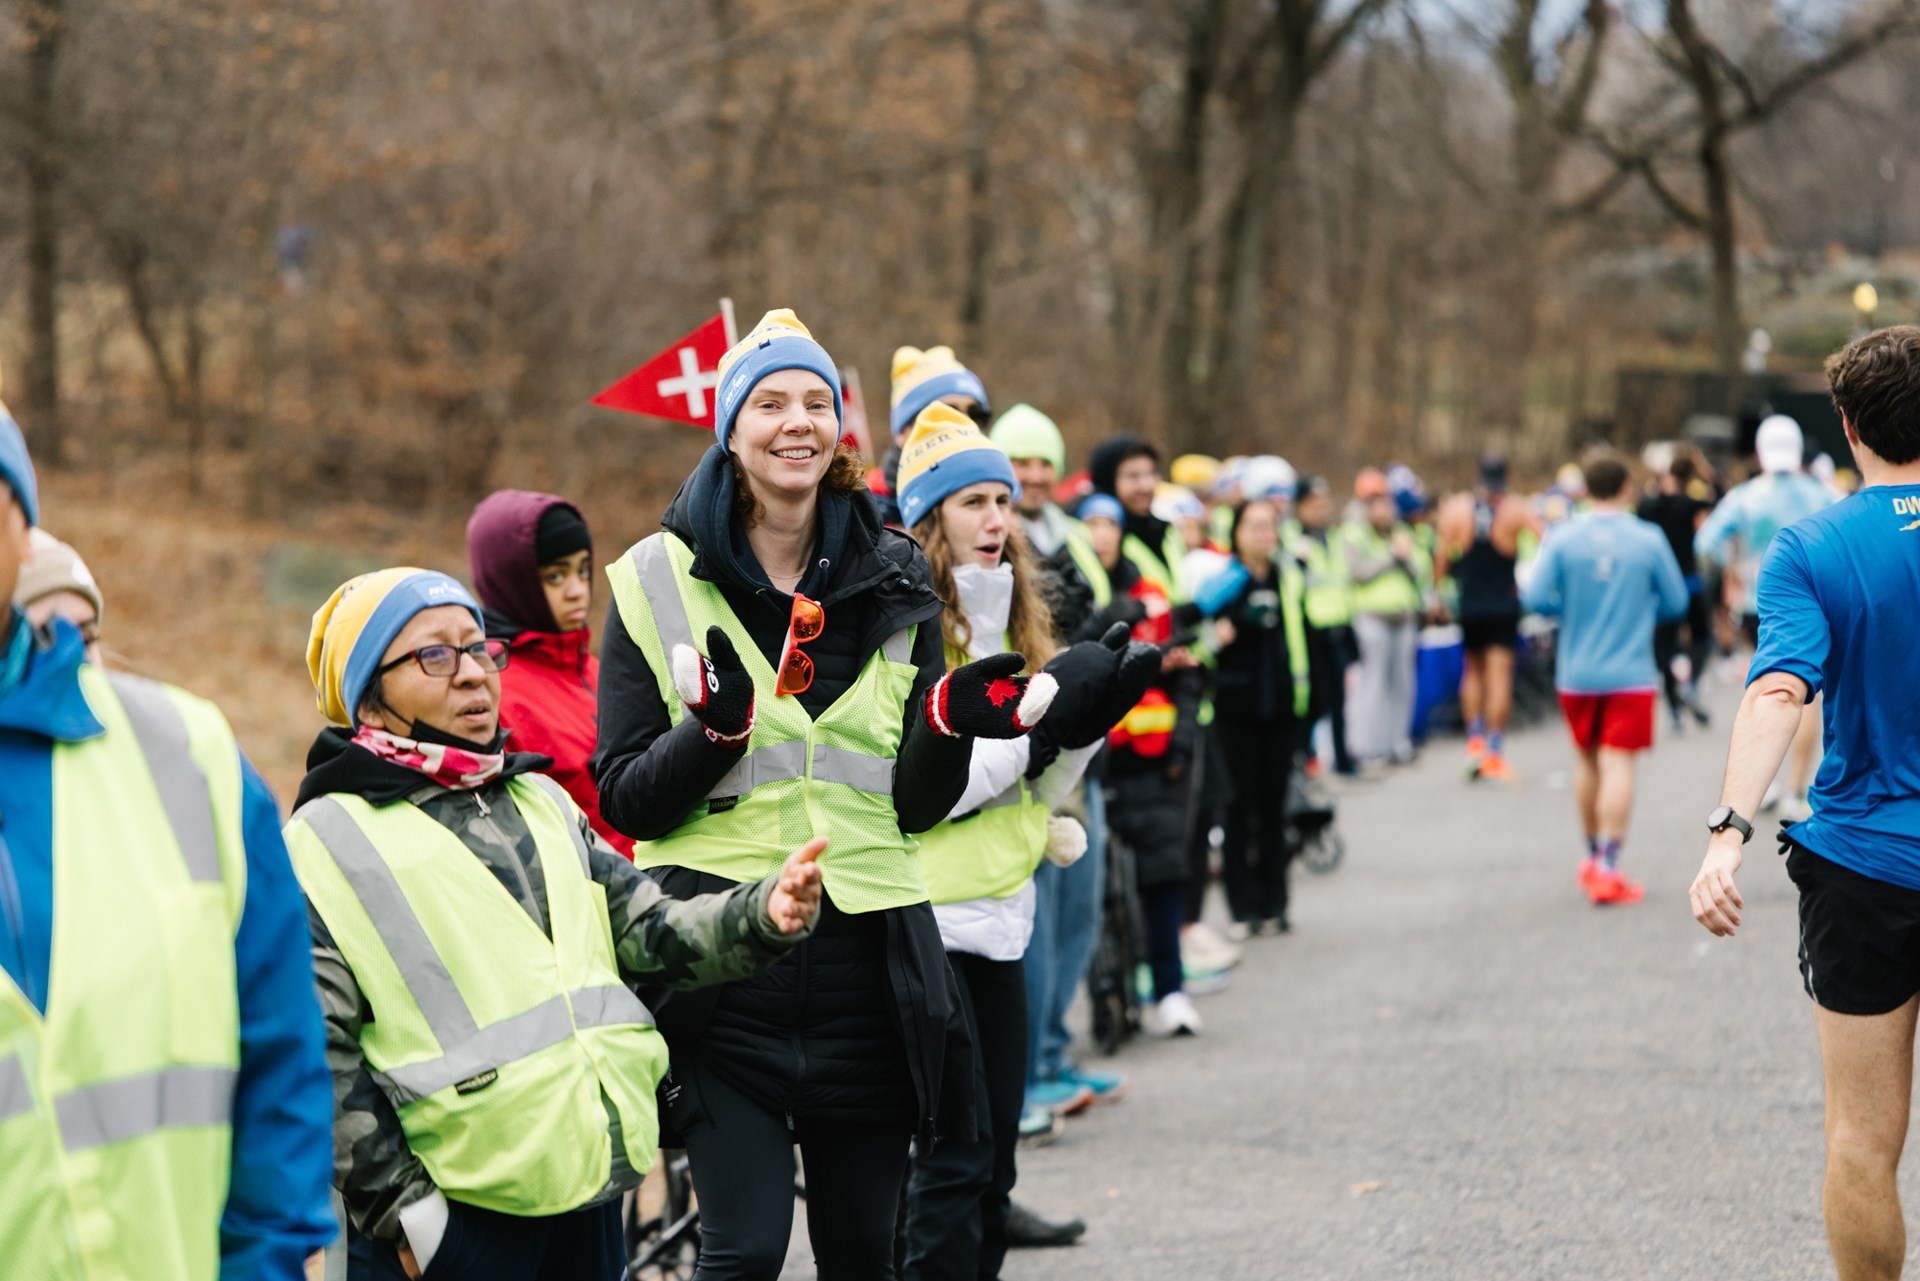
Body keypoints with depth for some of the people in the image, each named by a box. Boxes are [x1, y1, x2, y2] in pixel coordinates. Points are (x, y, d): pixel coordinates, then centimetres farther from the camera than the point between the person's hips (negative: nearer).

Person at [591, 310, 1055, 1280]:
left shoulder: (894, 580, 9)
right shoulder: (658, 582, 1)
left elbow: (917, 806, 9)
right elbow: (624, 800, -1)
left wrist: (946, 723, -11)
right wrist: (713, 731, -19)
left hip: (867, 955, 3)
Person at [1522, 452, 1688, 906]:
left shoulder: (1561, 539, -5)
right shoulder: (1648, 540, -6)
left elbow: (1537, 598, -10)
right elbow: (1676, 602, 0)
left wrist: (1573, 610, 8)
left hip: (1576, 674, 2)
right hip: (1630, 674, -2)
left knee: (1587, 761, 18)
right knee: (1618, 766, -4)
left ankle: (1594, 856, 30)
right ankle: (1608, 868, -10)